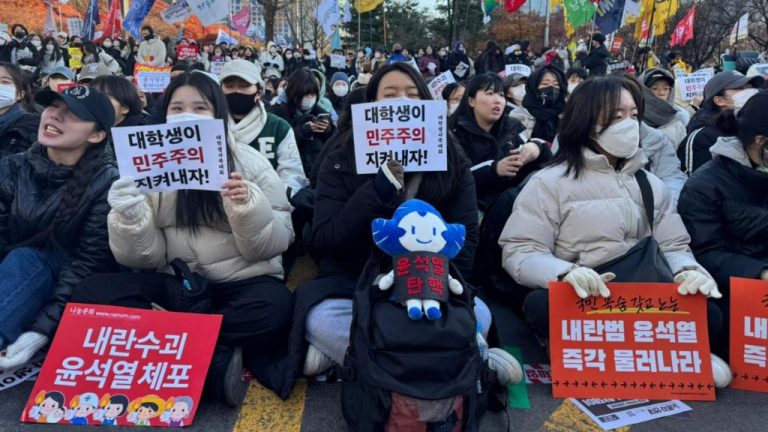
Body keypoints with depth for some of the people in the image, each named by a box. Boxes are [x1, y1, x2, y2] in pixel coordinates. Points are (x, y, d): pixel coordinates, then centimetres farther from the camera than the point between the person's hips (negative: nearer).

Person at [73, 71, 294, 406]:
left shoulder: (249, 162, -1)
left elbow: (275, 244, -6)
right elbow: (146, 258, 0)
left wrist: (250, 208, -24)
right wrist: (130, 219, -19)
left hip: (240, 285, -2)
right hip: (173, 287, 3)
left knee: (274, 307, -34)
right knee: (93, 291, -22)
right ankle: (215, 361, -24)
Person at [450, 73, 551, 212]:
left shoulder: (513, 126, 14)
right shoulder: (457, 132, 0)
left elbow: (547, 163, 9)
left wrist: (537, 148, -13)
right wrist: (494, 169, -25)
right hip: (478, 207, -5)